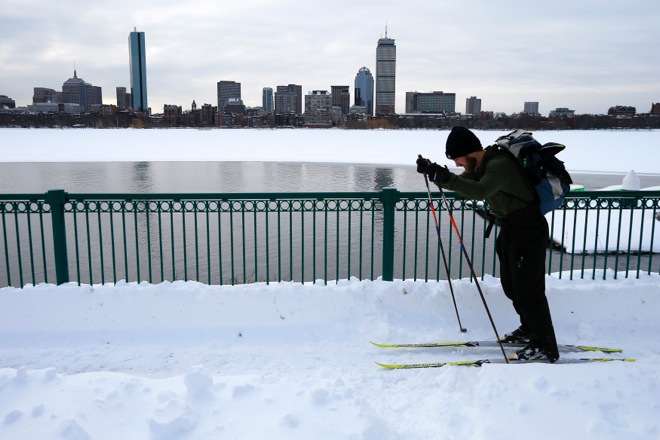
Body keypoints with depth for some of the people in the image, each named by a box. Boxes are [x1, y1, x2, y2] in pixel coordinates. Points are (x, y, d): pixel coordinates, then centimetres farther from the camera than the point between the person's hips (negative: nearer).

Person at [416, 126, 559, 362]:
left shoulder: (500, 165, -28)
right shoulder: (483, 164, 3)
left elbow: (480, 191, -45)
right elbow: (464, 183, 4)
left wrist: (445, 177, -52)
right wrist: (433, 171, -11)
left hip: (528, 232, -10)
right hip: (510, 230, 10)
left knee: (528, 290, -3)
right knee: (511, 285, 20)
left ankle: (545, 347, 10)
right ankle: (529, 329, 39)